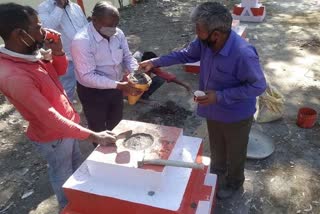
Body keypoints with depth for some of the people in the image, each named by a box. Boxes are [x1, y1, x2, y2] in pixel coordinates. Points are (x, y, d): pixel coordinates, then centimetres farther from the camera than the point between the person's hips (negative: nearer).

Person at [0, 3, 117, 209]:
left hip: (67, 123, 8)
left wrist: (57, 51, -14)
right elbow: (51, 119, -35)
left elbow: (60, 71, 7)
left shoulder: (30, 53, -8)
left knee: (77, 163, 30)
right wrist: (93, 136, -34)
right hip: (53, 136, -8)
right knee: (63, 175, 18)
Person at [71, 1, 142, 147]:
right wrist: (120, 85, -37)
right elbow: (88, 76, -31)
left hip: (115, 87, 6)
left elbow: (127, 57, 1)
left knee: (116, 125, 27)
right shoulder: (81, 41, -29)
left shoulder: (118, 33, -9)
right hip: (93, 92, -6)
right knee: (98, 129, 18)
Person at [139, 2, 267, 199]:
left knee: (234, 153, 21)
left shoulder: (243, 54, -35)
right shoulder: (204, 42, -15)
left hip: (236, 115, -6)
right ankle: (217, 173, 59)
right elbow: (187, 54, 3)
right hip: (213, 111, 6)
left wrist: (220, 96, -30)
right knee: (216, 148, 29)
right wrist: (155, 62, 1)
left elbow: (258, 86, -26)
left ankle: (233, 183, 51)